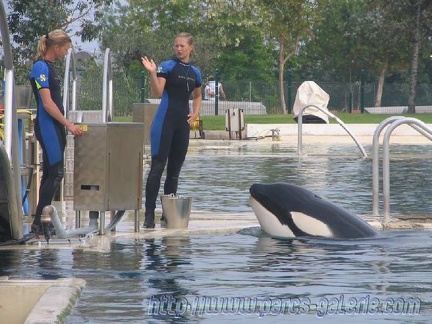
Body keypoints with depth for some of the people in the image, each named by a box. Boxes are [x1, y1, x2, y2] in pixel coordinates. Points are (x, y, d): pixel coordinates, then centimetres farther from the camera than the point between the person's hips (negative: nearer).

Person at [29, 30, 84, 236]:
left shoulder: (49, 67, 16)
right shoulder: (40, 68, -13)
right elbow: (47, 103, -18)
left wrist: (66, 125, 17)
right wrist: (69, 124, -17)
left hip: (55, 126, 10)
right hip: (47, 126, -10)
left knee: (50, 174, 9)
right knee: (56, 173, -13)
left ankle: (42, 220, 11)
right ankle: (37, 222, -12)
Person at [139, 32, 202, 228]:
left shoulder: (195, 72, 13)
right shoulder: (167, 67, -4)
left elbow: (197, 96, 28)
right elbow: (157, 93, -13)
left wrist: (196, 113, 11)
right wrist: (152, 73, -26)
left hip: (183, 123, 6)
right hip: (165, 121, -6)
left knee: (175, 169, 9)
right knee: (157, 166, -11)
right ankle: (149, 214, -13)